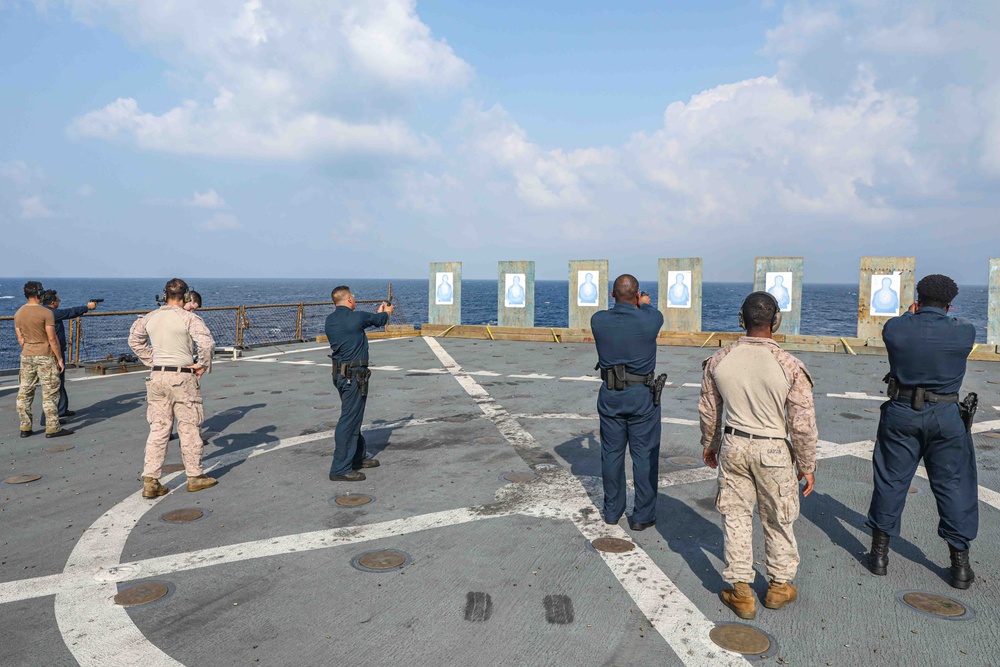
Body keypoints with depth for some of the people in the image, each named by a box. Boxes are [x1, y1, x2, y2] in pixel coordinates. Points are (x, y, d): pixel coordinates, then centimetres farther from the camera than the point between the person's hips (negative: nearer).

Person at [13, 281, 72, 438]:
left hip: (26, 356, 6)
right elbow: (52, 338, -14)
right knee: (50, 393, -1)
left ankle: (25, 427, 16)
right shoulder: (46, 313, -13)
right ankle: (52, 428, 0)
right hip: (45, 357, -6)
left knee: (24, 392, 11)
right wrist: (60, 359, -7)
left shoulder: (18, 313, 6)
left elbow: (20, 339, 10)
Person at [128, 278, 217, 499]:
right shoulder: (188, 318, -11)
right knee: (189, 428, 7)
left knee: (158, 429, 10)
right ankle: (195, 476, 17)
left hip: (157, 376, 5)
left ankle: (150, 481, 9)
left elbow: (134, 340, 22)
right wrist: (203, 365, -8)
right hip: (182, 377, -5)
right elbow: (207, 343, -22)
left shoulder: (150, 317, 7)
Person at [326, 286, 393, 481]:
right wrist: (388, 311, 26)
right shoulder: (356, 317, -16)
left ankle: (359, 457, 33)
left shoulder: (330, 320, 6)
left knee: (353, 416, 20)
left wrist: (379, 312, 34)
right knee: (349, 420, -5)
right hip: (354, 375, -9)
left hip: (340, 374, 9)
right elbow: (379, 320, 4)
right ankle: (340, 469, -1)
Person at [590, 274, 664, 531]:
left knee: (611, 452, 13)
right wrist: (645, 304, 33)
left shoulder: (598, 320, -8)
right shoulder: (649, 320, -14)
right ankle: (643, 516, 13)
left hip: (610, 395, 3)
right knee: (644, 455, 7)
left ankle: (612, 510, 25)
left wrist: (624, 305, 35)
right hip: (642, 396, -3)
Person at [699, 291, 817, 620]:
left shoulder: (718, 360, -7)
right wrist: (807, 466, 2)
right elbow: (803, 423, -12)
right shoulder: (789, 366, -17)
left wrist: (710, 444, 22)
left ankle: (740, 592, 21)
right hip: (774, 451, -2)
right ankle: (779, 586, 34)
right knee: (777, 520, 17)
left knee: (735, 516, 13)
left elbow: (708, 410, 5)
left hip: (733, 446, 2)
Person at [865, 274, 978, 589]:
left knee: (890, 481, 10)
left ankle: (879, 554, 19)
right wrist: (942, 316, 31)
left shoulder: (895, 328, -9)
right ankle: (960, 565, 18)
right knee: (954, 486, 11)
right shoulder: (964, 332, -9)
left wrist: (912, 314, 31)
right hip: (945, 416, 0)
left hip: (901, 413, 1)